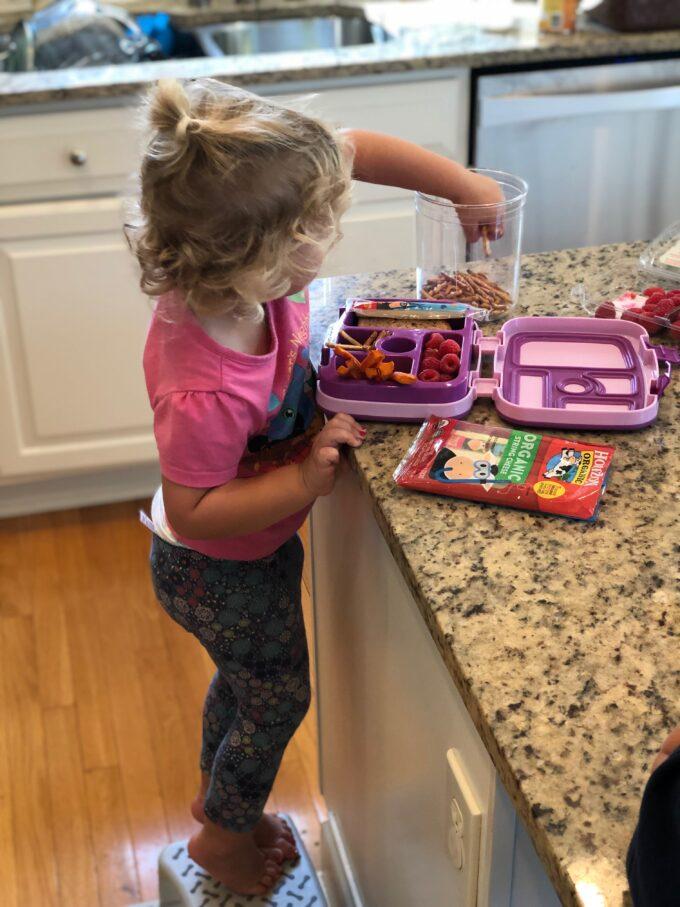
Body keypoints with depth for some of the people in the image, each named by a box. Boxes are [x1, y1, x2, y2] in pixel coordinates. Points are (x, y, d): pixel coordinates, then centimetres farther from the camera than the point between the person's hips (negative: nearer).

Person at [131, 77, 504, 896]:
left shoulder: (231, 270, -24)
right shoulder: (204, 392, -44)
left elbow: (350, 149, -15)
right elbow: (194, 511, -31)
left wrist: (466, 186, -14)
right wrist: (305, 481, -33)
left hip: (248, 554, 8)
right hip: (224, 573, -8)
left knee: (244, 678, 32)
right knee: (277, 699, 18)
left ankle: (214, 794, 61)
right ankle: (225, 835, 48)